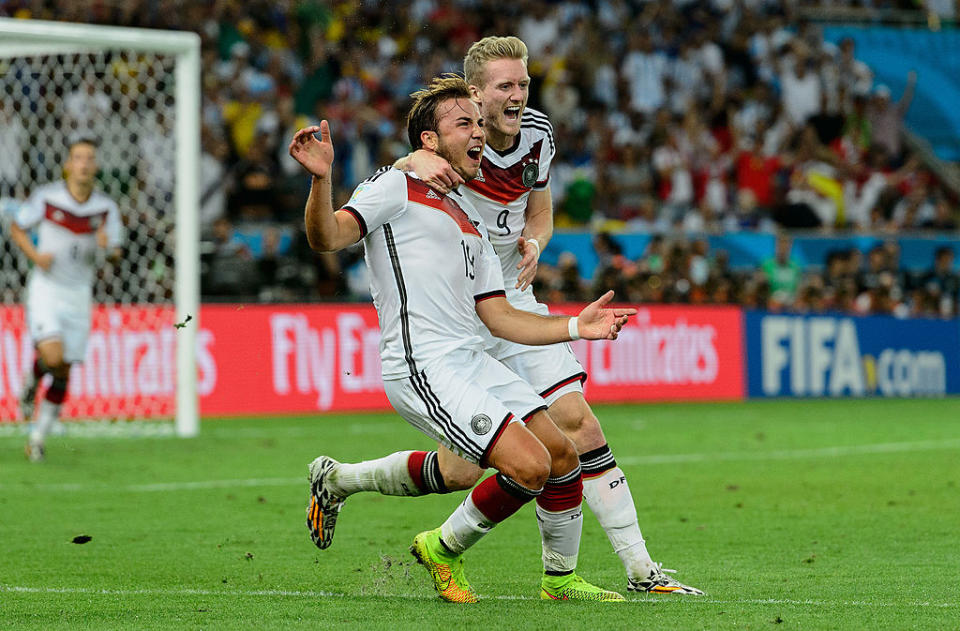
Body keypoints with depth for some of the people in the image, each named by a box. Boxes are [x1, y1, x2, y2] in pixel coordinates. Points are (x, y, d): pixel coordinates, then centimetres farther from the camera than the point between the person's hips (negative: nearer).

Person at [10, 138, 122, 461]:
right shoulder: (46, 196, -7)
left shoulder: (106, 208, -2)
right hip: (46, 287, -3)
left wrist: (108, 246, -21)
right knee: (52, 356, -23)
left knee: (63, 372, 4)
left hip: (79, 294, 3)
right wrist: (35, 255, -12)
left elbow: (115, 256, 3)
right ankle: (30, 386, 12)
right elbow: (17, 228, 6)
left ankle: (38, 437, 19)